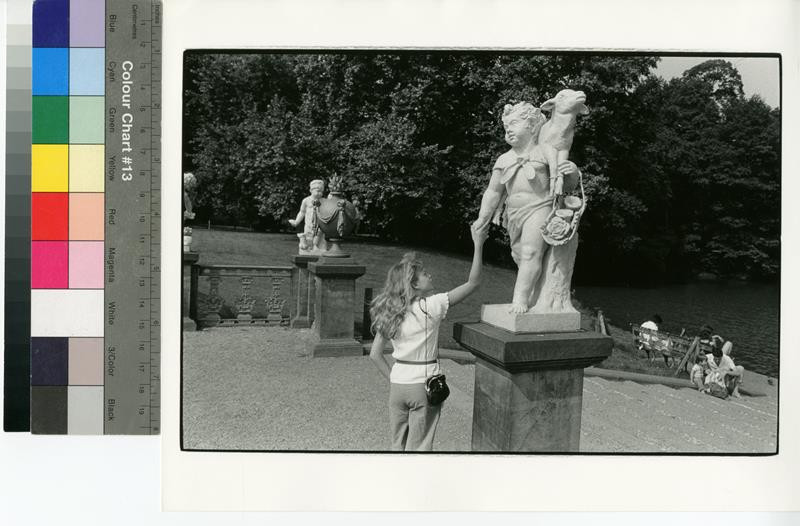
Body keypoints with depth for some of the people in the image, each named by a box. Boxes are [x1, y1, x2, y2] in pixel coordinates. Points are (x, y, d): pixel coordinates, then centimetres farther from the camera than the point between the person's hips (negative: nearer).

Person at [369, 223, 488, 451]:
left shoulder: (389, 313, 2)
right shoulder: (430, 306, -13)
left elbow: (375, 354, 3)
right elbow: (473, 282, -13)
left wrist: (393, 378, 10)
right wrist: (478, 244, -11)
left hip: (397, 384, 5)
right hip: (424, 385, -5)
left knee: (398, 445, 16)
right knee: (418, 447, 6)